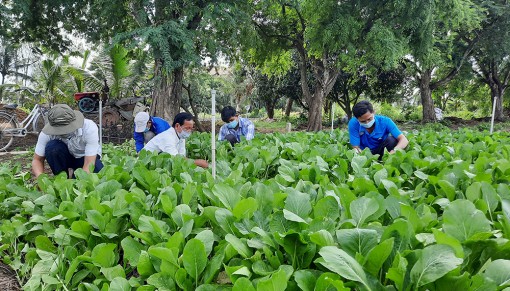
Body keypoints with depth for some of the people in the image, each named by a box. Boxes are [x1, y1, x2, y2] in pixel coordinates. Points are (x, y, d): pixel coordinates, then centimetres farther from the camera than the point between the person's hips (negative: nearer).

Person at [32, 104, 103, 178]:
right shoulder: (47, 133, -26)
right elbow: (37, 159, -18)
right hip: (65, 158, 2)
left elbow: (89, 164, -38)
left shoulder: (89, 128, -34)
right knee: (51, 146, -30)